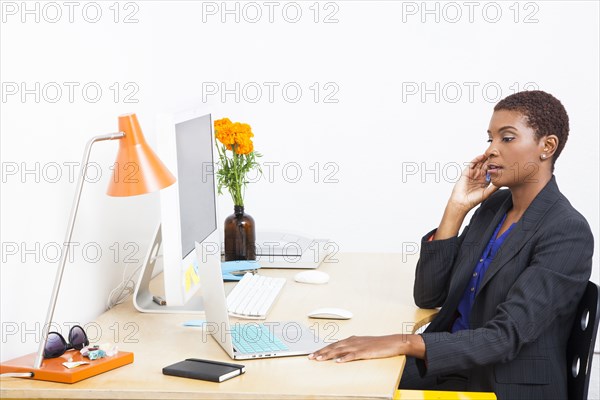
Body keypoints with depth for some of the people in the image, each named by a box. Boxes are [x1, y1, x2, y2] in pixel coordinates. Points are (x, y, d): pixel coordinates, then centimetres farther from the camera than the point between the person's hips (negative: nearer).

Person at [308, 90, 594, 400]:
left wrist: (402, 343, -34)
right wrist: (456, 209, -5)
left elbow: (504, 338, -25)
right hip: (452, 365, 7)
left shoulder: (568, 233, -17)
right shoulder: (493, 205, 7)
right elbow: (428, 297, 4)